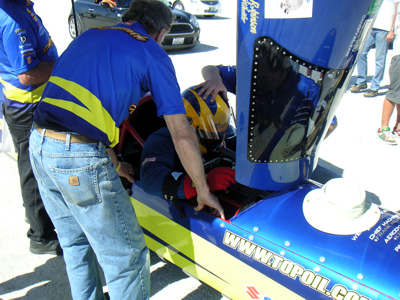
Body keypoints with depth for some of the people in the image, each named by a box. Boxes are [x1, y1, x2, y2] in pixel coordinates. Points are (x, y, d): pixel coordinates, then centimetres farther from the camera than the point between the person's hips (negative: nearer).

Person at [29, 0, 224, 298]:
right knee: (126, 255, 9)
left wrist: (114, 163, 30)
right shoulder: (152, 54, 1)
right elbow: (182, 135, -2)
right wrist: (203, 191, 8)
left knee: (75, 243, 26)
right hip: (80, 156, -8)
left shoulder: (88, 35, 20)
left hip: (38, 144, 8)